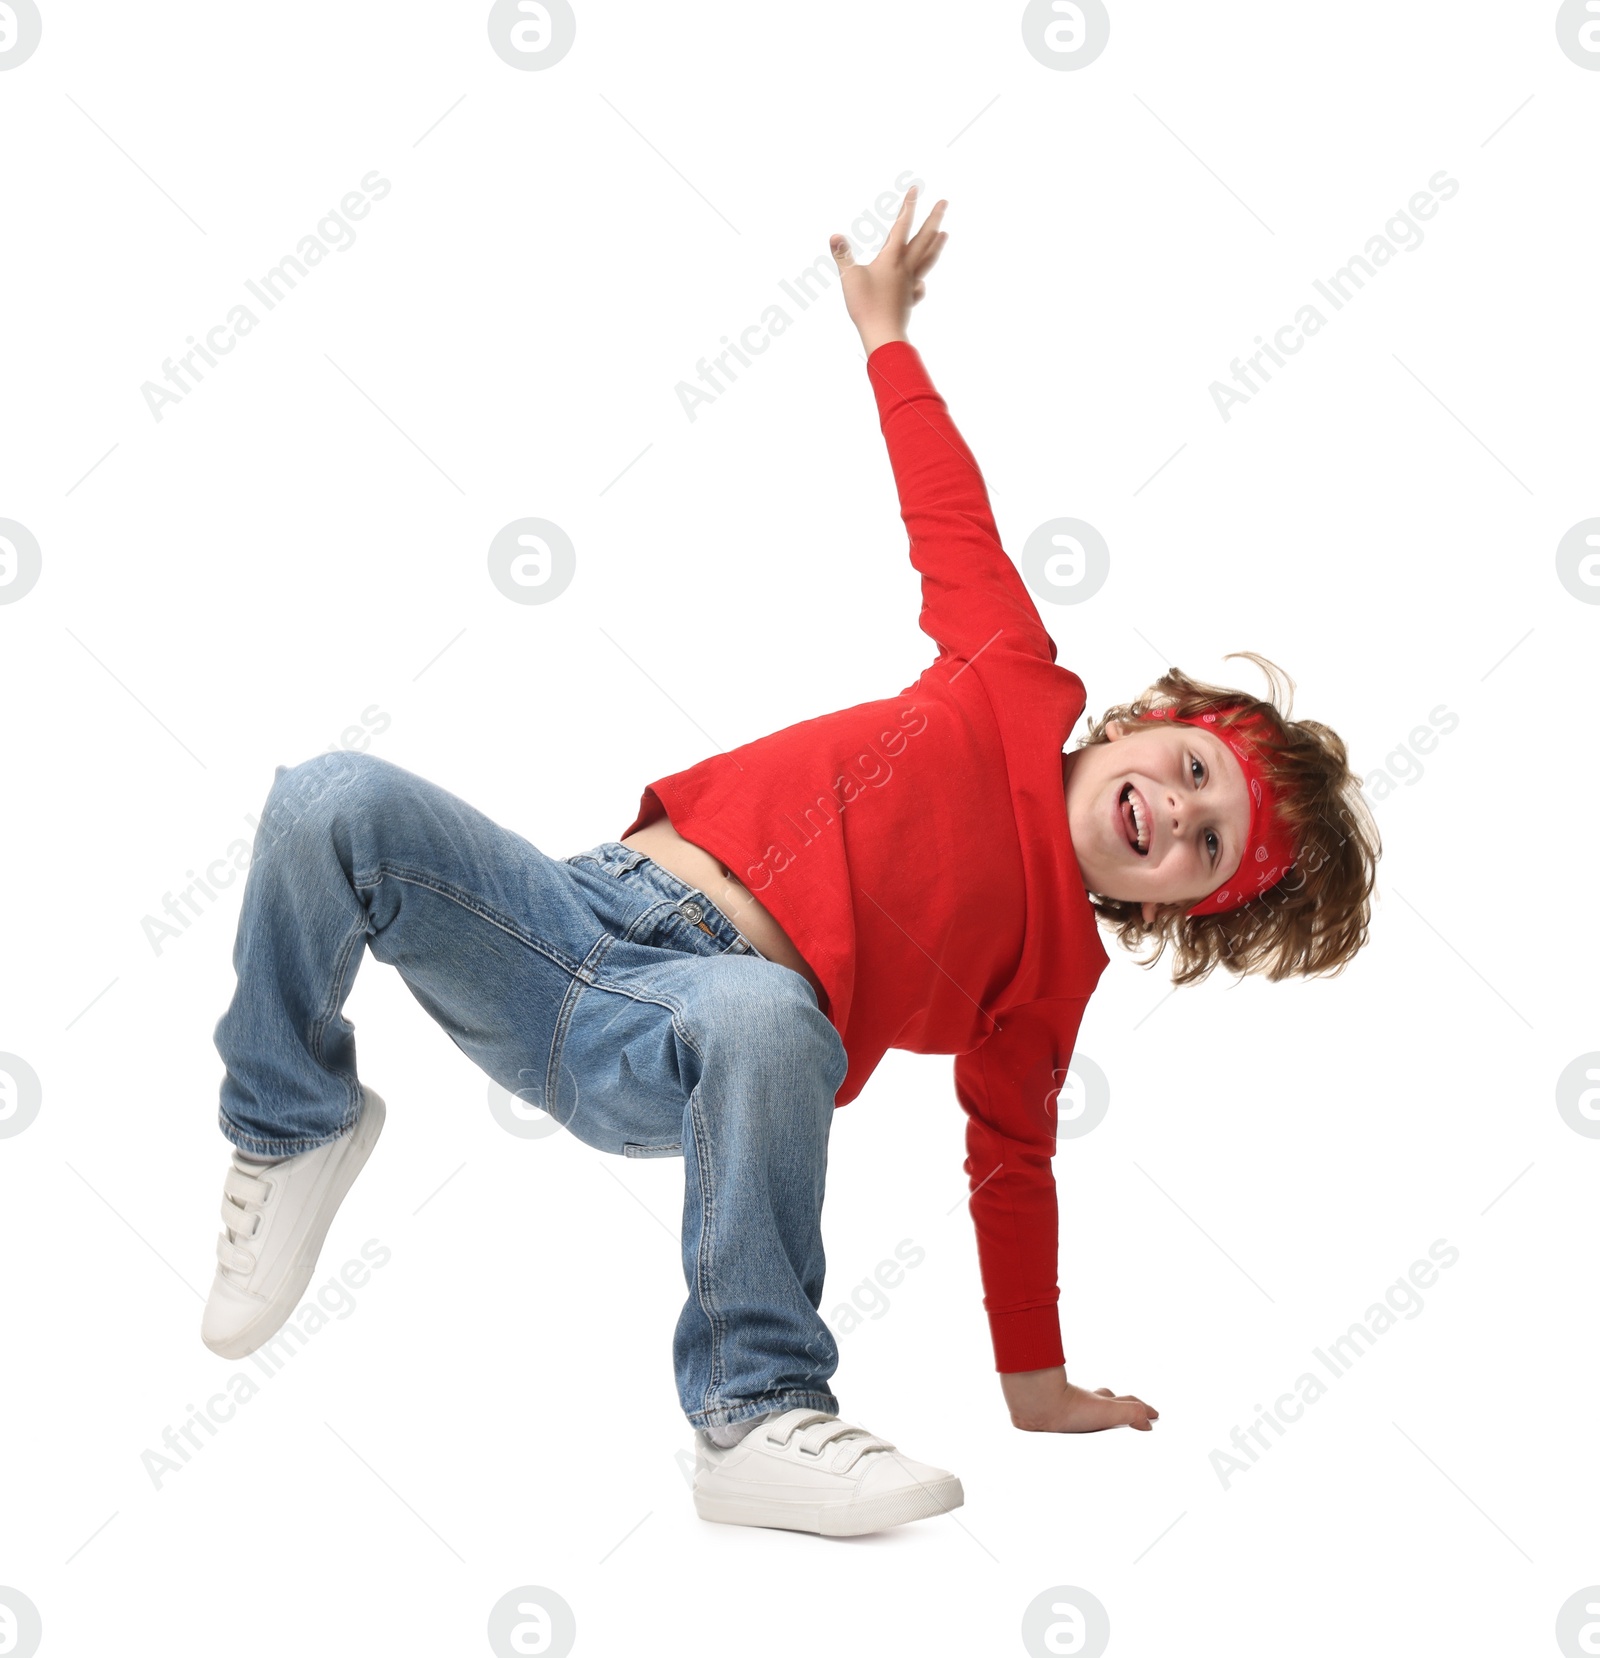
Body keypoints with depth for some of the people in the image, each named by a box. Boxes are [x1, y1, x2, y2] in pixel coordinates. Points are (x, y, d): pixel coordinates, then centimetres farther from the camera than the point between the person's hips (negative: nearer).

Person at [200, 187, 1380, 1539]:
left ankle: (762, 1413, -26)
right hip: (574, 915, 3)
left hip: (669, 1052, -3)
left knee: (769, 1016, -41)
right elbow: (953, 517, 22)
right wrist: (887, 336, 26)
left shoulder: (1054, 966, 10)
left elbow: (1012, 1160, 16)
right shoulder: (1025, 689, 13)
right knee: (338, 802, -22)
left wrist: (1037, 1384, 13)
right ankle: (293, 1126, 2)